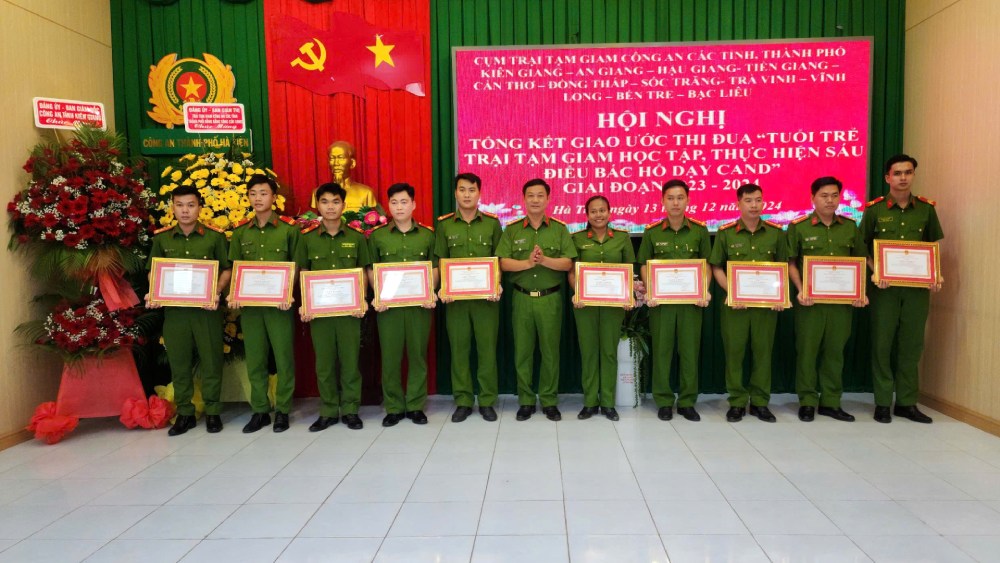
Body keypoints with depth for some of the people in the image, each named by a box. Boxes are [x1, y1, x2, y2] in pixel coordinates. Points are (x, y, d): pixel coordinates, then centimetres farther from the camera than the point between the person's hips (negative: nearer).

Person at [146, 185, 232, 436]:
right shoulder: (161, 238, 7)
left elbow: (227, 269, 3)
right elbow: (153, 272, 14)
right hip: (173, 309, 3)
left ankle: (212, 412, 18)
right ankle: (184, 414, 22)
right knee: (179, 363, 9)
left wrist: (217, 292, -13)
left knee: (211, 360, 5)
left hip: (206, 308, -2)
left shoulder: (215, 236, -1)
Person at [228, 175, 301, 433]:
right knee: (254, 359, 8)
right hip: (249, 304, 3)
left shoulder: (289, 228, 0)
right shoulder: (240, 231, 10)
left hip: (279, 303, -3)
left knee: (283, 357, 1)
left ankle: (282, 411, 13)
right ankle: (260, 411, 20)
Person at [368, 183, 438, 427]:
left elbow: (434, 268, 8)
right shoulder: (377, 235, 6)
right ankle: (393, 407, 16)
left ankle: (415, 406, 17)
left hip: (420, 303, 0)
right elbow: (371, 269, 6)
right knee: (390, 356, 4)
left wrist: (431, 292, -8)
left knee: (418, 355, 5)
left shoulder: (427, 235, 7)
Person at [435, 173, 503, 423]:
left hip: (486, 297, 0)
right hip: (455, 297, 1)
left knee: (487, 349, 4)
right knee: (459, 349, 6)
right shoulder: (444, 224, 4)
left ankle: (487, 401, 15)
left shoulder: (492, 223, 3)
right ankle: (463, 402, 17)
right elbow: (440, 262, 6)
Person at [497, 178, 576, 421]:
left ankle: (549, 401, 17)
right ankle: (525, 401, 17)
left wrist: (545, 260, -20)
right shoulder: (512, 229, 5)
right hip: (522, 298, 1)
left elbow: (567, 263, -4)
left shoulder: (559, 228, 4)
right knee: (523, 351, 6)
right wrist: (528, 263, -19)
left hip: (551, 298, 0)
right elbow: (503, 263, -4)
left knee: (550, 351, 5)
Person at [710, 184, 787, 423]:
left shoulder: (776, 232, 4)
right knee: (734, 352, 3)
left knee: (763, 351, 7)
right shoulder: (725, 233, 0)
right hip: (735, 302, -1)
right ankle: (737, 402, 16)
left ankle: (760, 402, 20)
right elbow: (716, 267, 2)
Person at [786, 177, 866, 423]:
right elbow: (791, 263, 0)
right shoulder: (798, 227, -1)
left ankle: (831, 402, 20)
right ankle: (807, 402, 12)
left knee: (835, 350, 9)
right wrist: (801, 290, -11)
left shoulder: (850, 227, 9)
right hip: (811, 300, -3)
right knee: (807, 349, 1)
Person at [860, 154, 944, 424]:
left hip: (918, 286, 2)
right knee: (882, 343, 2)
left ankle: (907, 403, 19)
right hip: (885, 286, -2)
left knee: (912, 344, 7)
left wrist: (936, 274, -4)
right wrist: (874, 272, -14)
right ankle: (882, 403, 12)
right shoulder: (874, 209, -2)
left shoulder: (926, 208, 5)